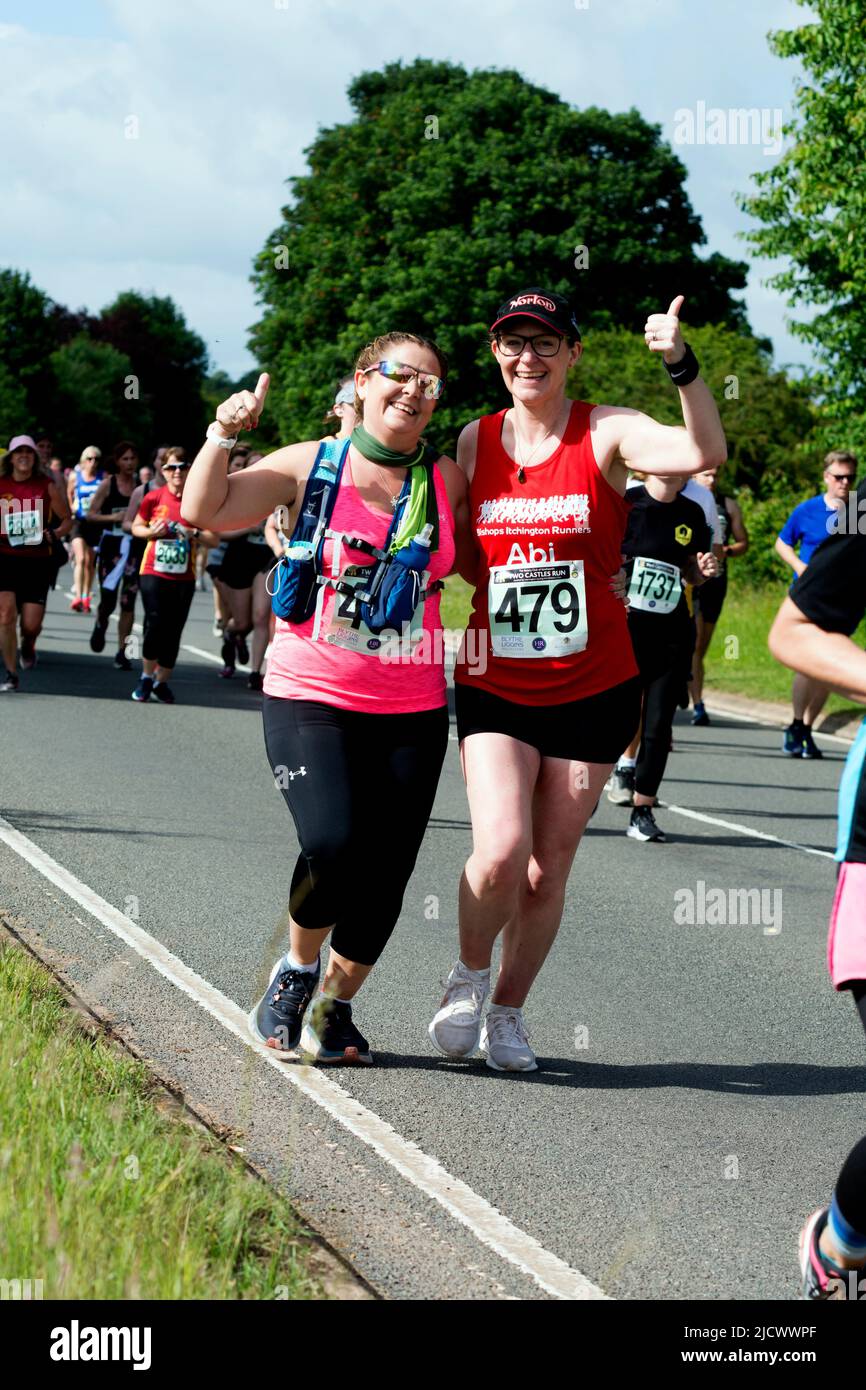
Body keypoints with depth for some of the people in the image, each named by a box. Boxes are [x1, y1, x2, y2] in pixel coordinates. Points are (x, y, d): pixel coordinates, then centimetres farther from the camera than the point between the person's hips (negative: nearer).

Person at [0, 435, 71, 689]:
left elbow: (67, 519, 11)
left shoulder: (47, 487, 2)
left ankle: (27, 646, 35)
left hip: (37, 560, 0)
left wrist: (54, 534, -8)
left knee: (32, 624, -3)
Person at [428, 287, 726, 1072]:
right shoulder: (474, 442, 4)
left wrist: (683, 365, -39)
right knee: (500, 852, -18)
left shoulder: (606, 434, -6)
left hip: (593, 690, -1)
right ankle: (470, 974, 11)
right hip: (495, 686, 1)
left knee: (549, 869, 6)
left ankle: (508, 1010, 28)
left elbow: (704, 454, -26)